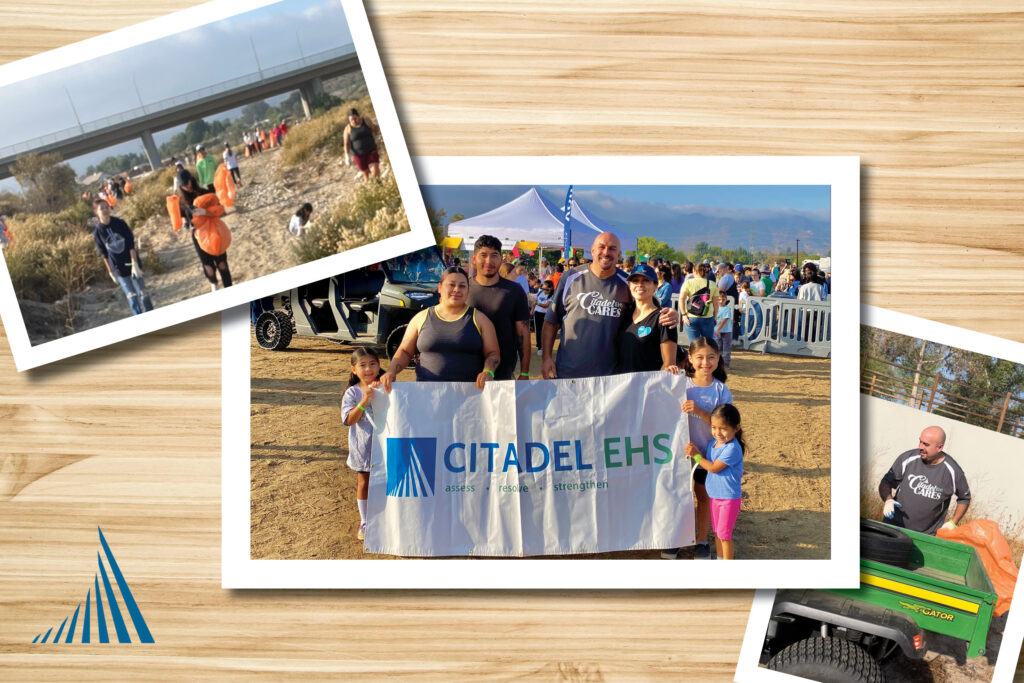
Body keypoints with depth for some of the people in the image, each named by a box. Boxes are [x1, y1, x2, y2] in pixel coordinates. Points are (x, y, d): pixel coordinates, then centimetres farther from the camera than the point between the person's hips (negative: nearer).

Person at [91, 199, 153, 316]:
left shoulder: (119, 223, -8)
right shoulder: (97, 231, -6)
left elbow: (131, 244, -8)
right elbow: (104, 254, 1)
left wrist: (135, 264, -14)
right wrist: (111, 272, 3)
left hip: (131, 263, 0)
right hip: (118, 269, 0)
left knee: (142, 293, 6)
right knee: (131, 296, 1)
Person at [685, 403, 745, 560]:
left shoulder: (732, 448, -24)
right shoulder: (712, 443, 2)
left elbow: (713, 467, -23)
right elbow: (704, 464, 8)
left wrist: (696, 455, -15)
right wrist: (695, 451, -10)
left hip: (729, 498, -8)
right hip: (714, 495, 8)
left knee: (724, 534, 0)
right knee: (717, 531, 19)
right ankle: (720, 558, 33)